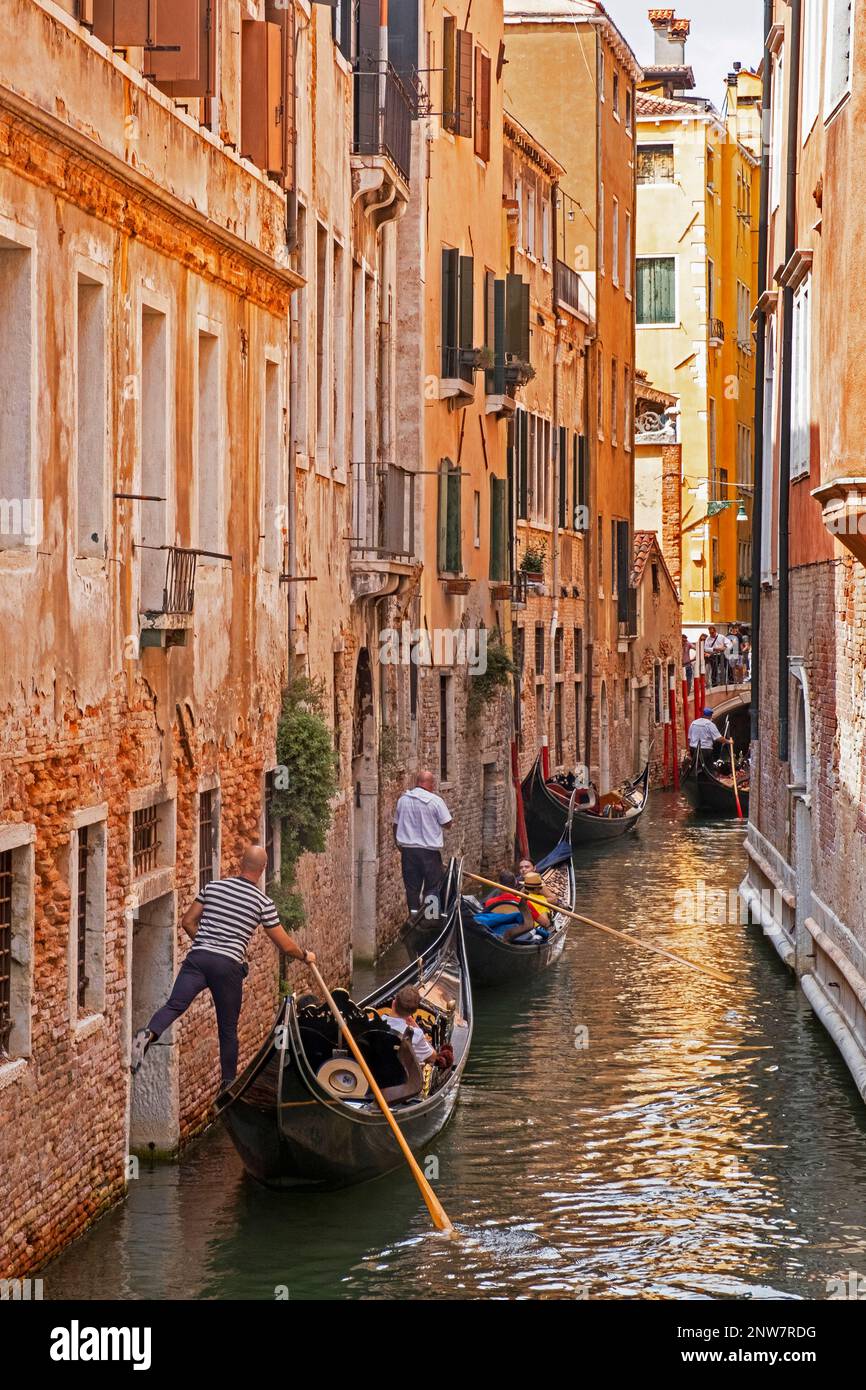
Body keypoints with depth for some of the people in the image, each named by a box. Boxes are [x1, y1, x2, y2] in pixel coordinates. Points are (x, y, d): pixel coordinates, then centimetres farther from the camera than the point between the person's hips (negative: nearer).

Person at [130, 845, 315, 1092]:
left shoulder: (213, 887, 11)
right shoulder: (263, 902, 4)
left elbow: (188, 921, 14)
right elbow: (285, 945, 9)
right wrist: (305, 956, 30)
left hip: (198, 958, 2)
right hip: (229, 965, -1)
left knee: (175, 1005, -13)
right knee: (228, 1028, 12)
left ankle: (149, 1034, -44)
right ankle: (228, 1083, 19)